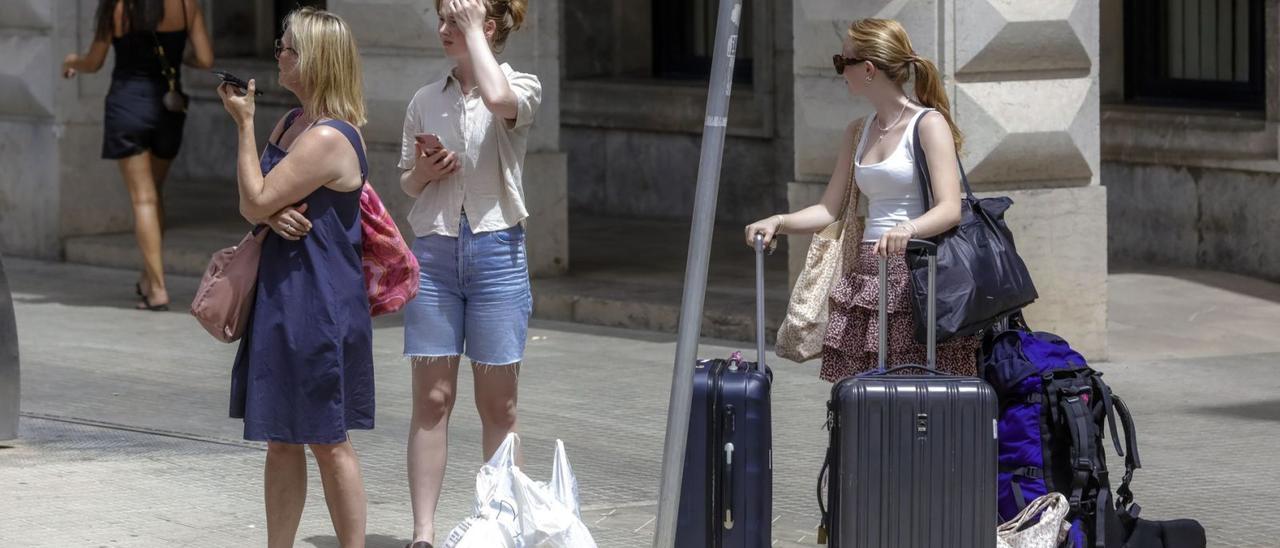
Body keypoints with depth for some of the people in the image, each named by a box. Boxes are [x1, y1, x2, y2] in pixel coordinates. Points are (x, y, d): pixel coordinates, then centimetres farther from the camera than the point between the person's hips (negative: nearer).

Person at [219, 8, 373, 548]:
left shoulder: (328, 138, -19)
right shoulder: (292, 123, 12)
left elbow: (256, 202, -17)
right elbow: (252, 206, 13)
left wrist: (243, 123, -11)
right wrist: (273, 215, -11)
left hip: (319, 303, -10)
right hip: (282, 297, 10)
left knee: (327, 439, -2)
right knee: (281, 438, 13)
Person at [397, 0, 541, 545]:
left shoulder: (522, 86, -1)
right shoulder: (426, 100, 10)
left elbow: (499, 99, -27)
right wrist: (424, 173, -4)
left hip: (496, 250, -3)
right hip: (434, 250, 3)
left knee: (498, 405, 3)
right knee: (431, 400, 0)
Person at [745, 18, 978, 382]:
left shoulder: (928, 124, -4)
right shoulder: (858, 132, 18)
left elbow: (949, 209, -15)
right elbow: (829, 210, 17)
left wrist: (907, 229, -34)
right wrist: (778, 222, -1)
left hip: (917, 271, -6)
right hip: (866, 275, 7)